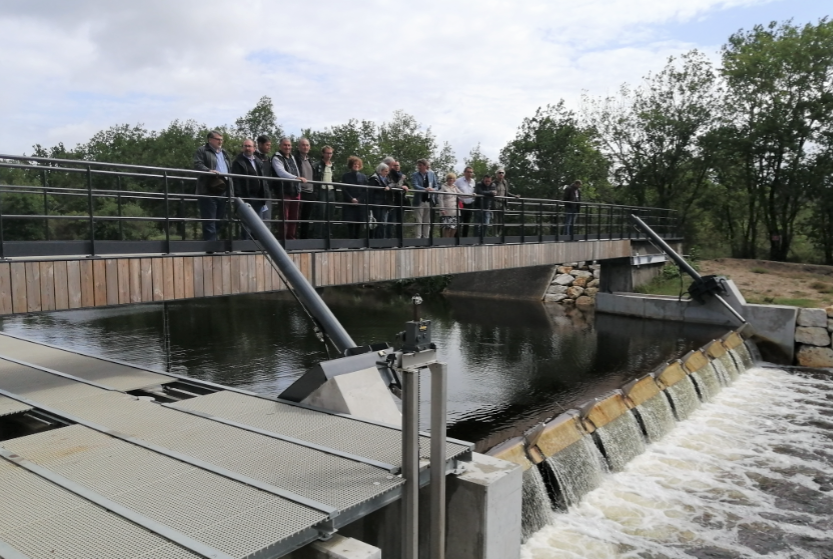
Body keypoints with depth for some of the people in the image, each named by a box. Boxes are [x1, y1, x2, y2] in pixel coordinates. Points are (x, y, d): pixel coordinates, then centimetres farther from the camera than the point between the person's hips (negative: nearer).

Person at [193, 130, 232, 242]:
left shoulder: (224, 153, 26)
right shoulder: (202, 151, 4)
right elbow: (197, 165, -11)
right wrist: (209, 171, -31)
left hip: (222, 192, 7)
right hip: (208, 192, -7)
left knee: (219, 221, 11)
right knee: (209, 223, -9)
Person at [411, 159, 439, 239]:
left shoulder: (432, 174, 9)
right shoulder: (415, 175, -1)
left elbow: (436, 186, 9)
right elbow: (415, 186, -16)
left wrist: (433, 189, -15)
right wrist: (425, 189, -32)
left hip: (429, 201, 3)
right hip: (419, 201, -3)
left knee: (427, 222, 9)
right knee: (419, 221, -2)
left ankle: (426, 237, 16)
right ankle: (418, 237, 0)